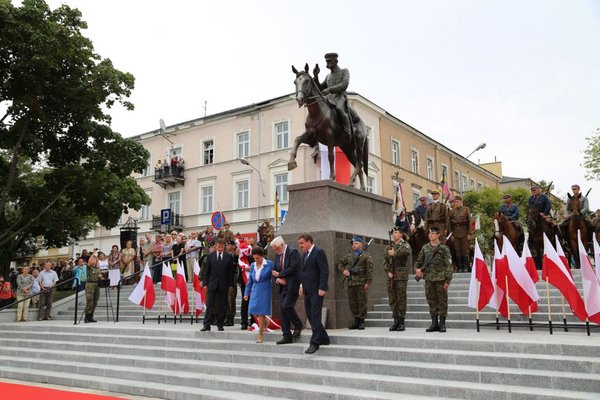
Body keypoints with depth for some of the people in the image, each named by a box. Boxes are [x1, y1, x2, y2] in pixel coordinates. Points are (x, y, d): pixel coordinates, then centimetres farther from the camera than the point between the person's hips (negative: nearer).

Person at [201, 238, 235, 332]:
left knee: (222, 306, 5)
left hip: (224, 285, 0)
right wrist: (205, 283, 0)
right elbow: (207, 271, 6)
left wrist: (231, 285, -1)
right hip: (212, 284, 0)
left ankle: (220, 325, 15)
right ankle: (206, 325, 2)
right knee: (209, 305, -1)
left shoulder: (229, 257, 3)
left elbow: (230, 271, 3)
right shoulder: (210, 256, 5)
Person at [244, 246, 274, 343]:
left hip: (265, 290, -5)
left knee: (261, 312, -4)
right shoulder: (253, 265, 7)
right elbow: (250, 280, 12)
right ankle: (265, 321, 34)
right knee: (254, 312, 3)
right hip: (255, 290, 5)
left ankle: (261, 334, 10)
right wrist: (246, 293, 12)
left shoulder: (269, 264, -7)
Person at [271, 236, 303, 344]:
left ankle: (298, 326, 7)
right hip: (283, 286, 8)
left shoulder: (293, 252, -11)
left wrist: (279, 275, -10)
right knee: (282, 309, 3)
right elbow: (275, 270, 17)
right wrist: (278, 279, -4)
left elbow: (293, 268, -19)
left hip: (293, 285, -8)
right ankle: (287, 336, 9)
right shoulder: (278, 255, 13)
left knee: (286, 306, -17)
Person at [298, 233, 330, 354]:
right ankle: (323, 338, 21)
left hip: (317, 290, -9)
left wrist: (322, 288, -19)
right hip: (308, 290, 9)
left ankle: (315, 342, -2)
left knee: (315, 316, -8)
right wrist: (302, 285, 11)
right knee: (310, 315, 10)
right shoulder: (305, 255, 16)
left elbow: (324, 271, -15)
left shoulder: (319, 252, -11)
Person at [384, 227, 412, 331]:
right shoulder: (389, 247, 17)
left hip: (401, 276, -5)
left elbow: (407, 251, -23)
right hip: (390, 276, 5)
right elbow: (385, 261, 11)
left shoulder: (405, 245, 2)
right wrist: (388, 271, -3)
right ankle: (396, 321, 14)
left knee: (401, 299, -4)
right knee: (392, 299, 6)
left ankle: (401, 323, 2)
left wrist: (395, 253, -20)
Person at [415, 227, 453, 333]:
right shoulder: (425, 248, 10)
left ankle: (442, 324, 10)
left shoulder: (444, 248, -3)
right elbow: (419, 261, 20)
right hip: (429, 279, 4)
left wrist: (447, 280, -11)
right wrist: (418, 269, -1)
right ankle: (434, 323, 16)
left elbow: (449, 265, -6)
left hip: (440, 279, -4)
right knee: (431, 301, 8)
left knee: (442, 301, 2)